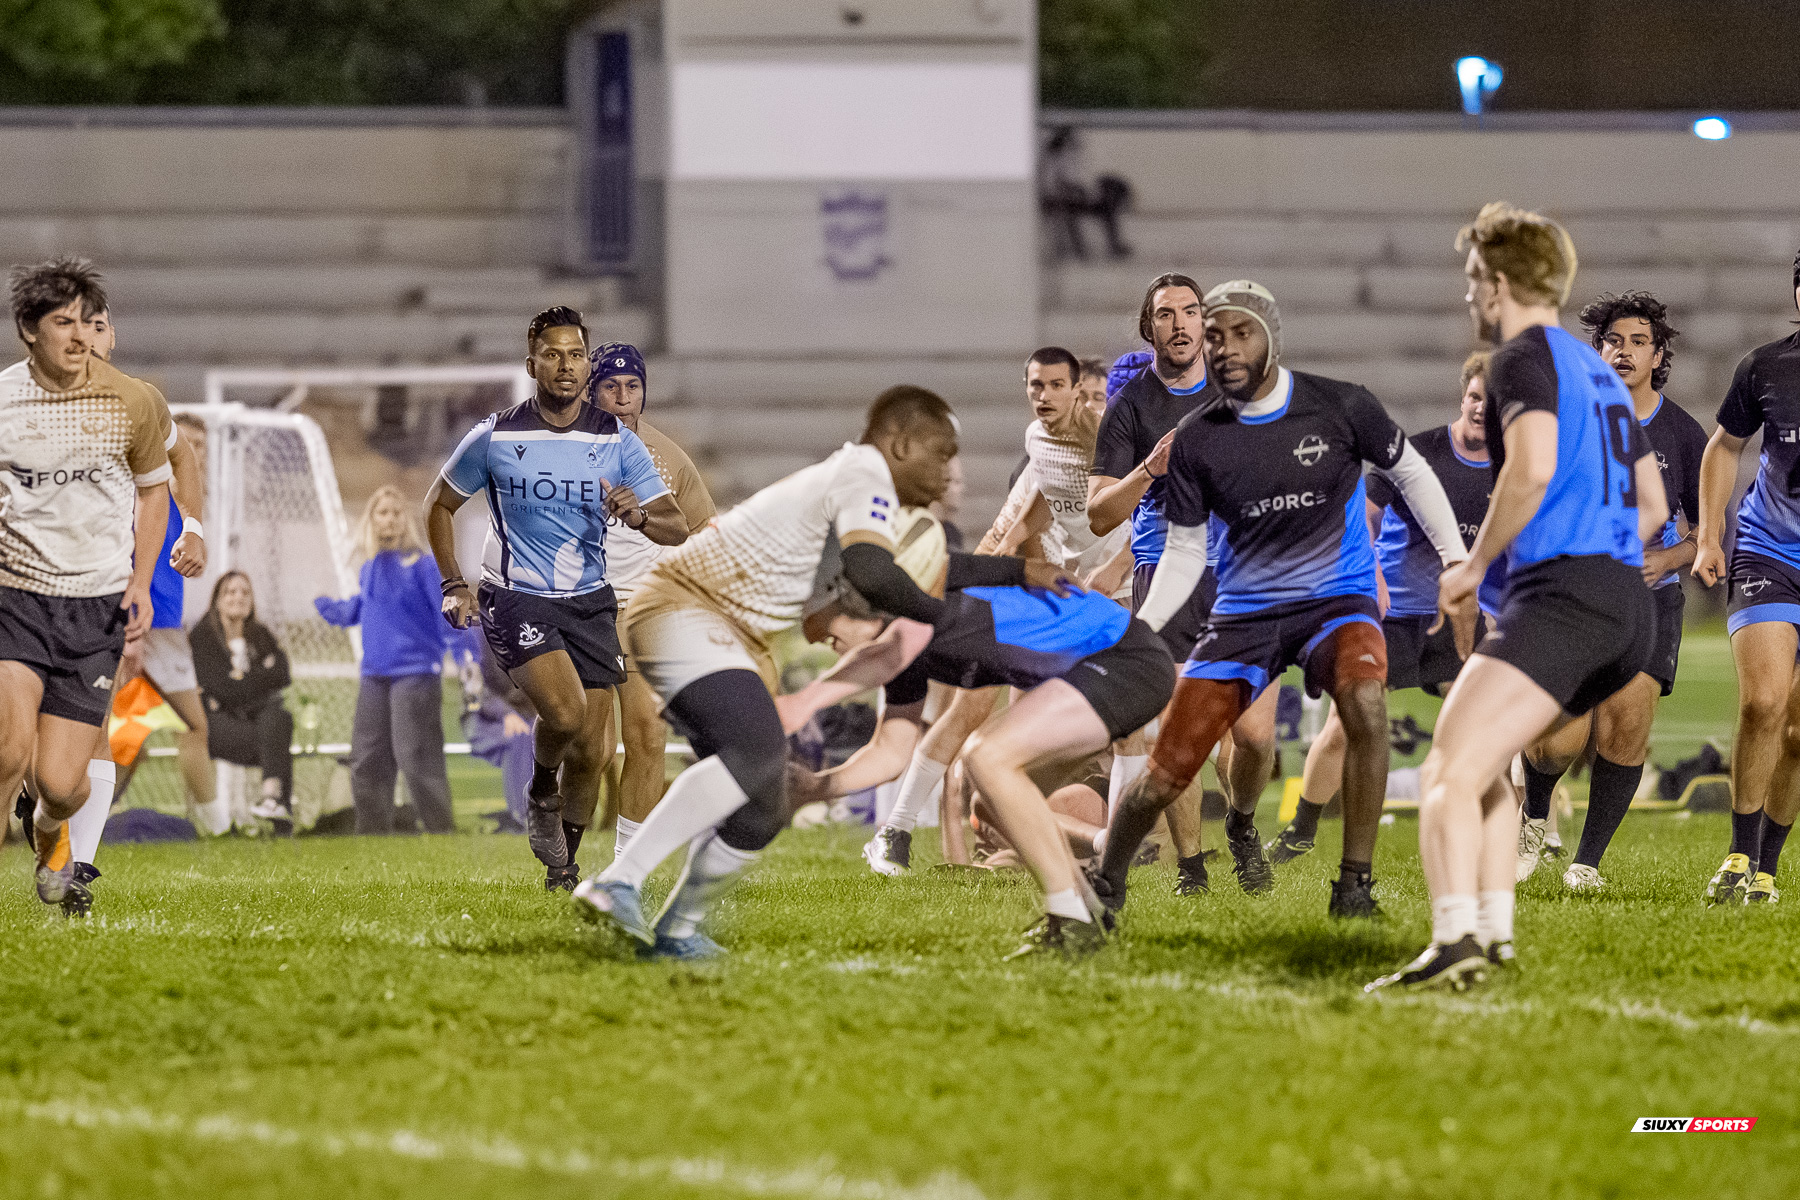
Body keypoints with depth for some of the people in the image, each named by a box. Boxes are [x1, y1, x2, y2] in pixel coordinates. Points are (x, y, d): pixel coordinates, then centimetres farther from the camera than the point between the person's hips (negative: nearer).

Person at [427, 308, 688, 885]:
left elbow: (677, 528, -3)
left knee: (591, 752, 2)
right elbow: (438, 505, 9)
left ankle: (562, 867, 24)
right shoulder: (496, 437, -6)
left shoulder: (617, 441, -2)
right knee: (565, 712, -27)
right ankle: (542, 790, 6)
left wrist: (640, 515, -26)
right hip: (516, 599, -3)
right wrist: (454, 585, -1)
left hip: (589, 600, 3)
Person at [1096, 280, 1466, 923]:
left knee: (1365, 705, -35)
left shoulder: (1339, 407, -9)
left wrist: (1457, 562, 2)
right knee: (1163, 777, -4)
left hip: (1337, 599, -2)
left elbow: (1411, 473, 8)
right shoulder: (1195, 441, -4)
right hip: (1243, 614, 2)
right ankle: (1104, 886, 25)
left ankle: (1355, 884, -23)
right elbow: (1184, 554, 4)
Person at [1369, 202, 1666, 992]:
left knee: (1449, 772, -18)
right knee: (1478, 761, 24)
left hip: (1561, 596, -10)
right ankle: (1492, 930, 17)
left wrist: (1474, 568, -9)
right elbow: (1652, 505, 29)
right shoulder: (1597, 371, 26)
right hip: (1627, 608, 10)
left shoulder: (1525, 357, -2)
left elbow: (1533, 468, -21)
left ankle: (1455, 944, -35)